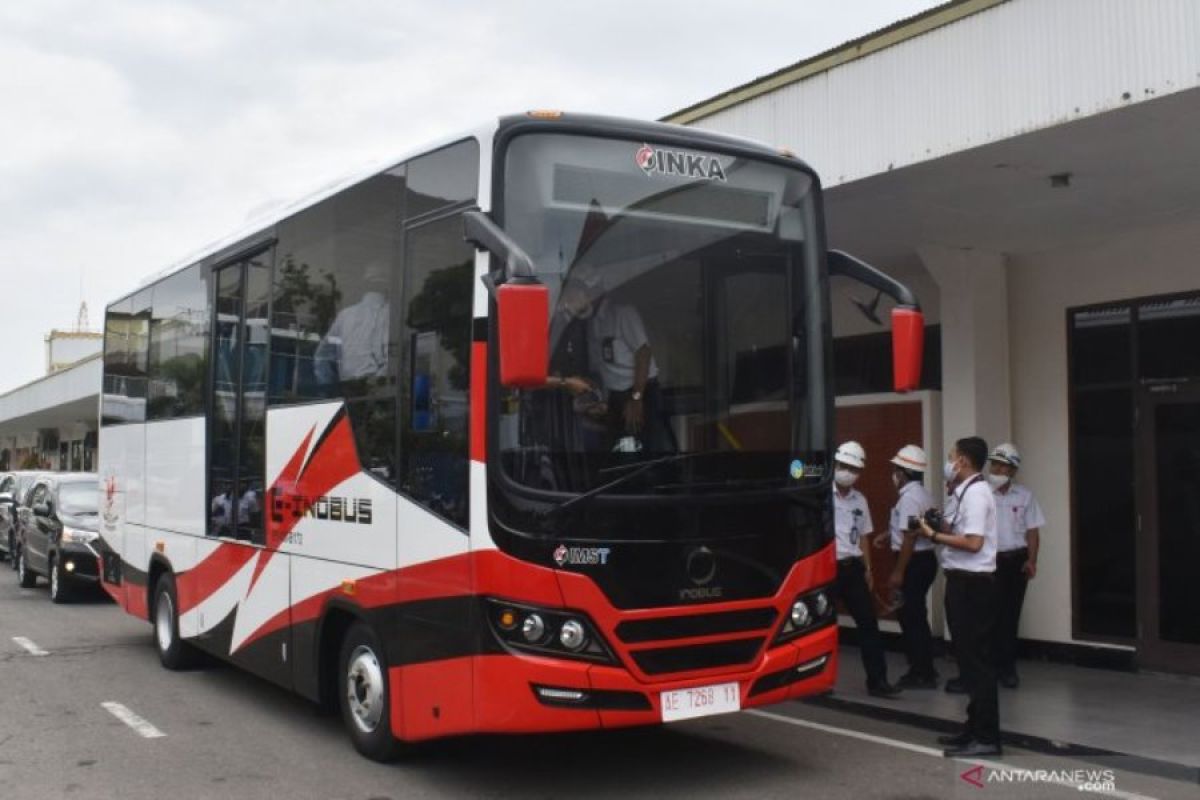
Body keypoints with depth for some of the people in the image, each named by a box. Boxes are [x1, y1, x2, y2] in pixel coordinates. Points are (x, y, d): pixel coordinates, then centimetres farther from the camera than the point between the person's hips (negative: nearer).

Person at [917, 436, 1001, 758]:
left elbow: (973, 542, -24)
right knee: (969, 657, 17)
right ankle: (975, 728, 28)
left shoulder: (976, 493, -16)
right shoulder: (964, 493, 13)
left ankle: (986, 737, 2)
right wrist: (941, 526, 4)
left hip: (972, 584, -10)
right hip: (963, 582, 10)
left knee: (976, 659, -5)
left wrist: (934, 535, -16)